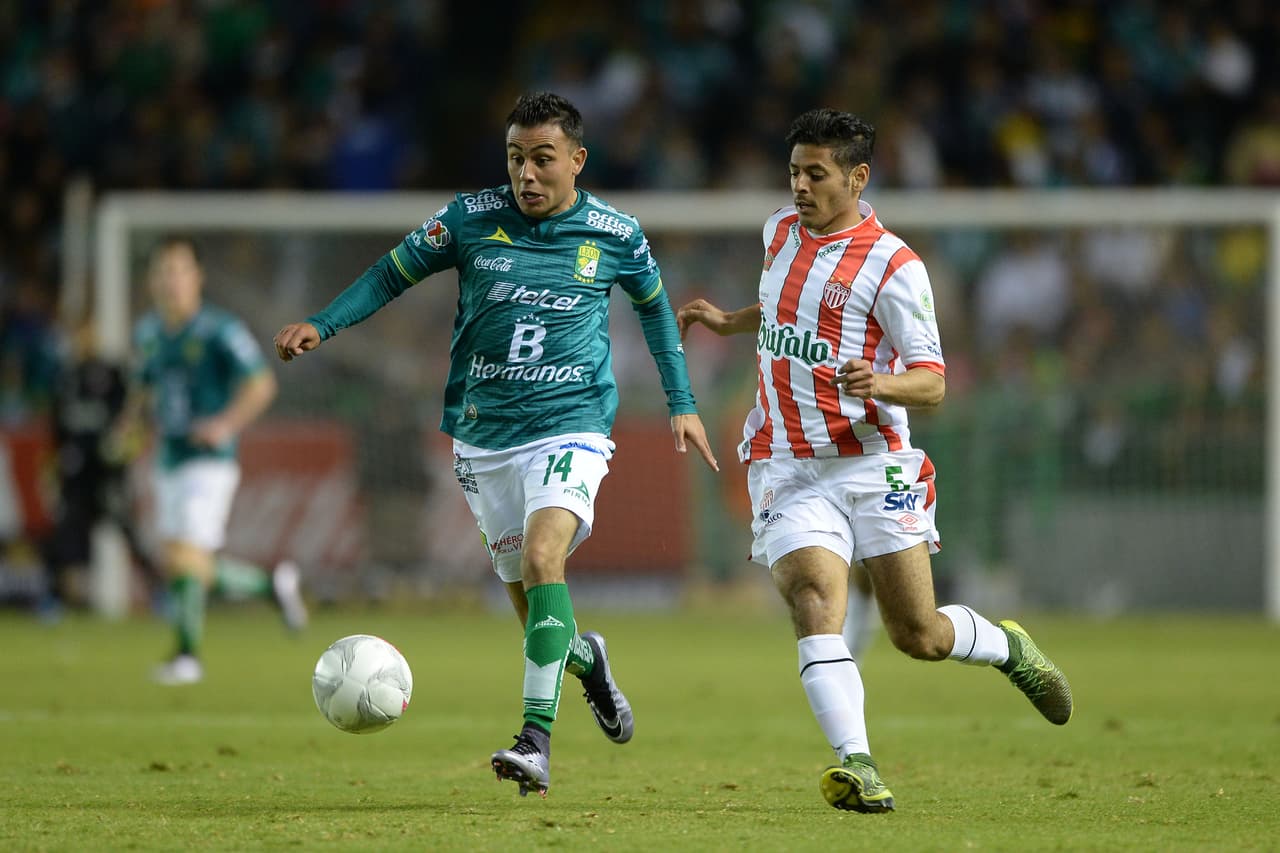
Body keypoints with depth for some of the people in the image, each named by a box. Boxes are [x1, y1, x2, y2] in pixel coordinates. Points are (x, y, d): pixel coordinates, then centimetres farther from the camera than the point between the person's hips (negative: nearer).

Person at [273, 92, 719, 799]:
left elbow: (653, 303, 15)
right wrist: (321, 325, -6)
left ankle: (537, 740, -27)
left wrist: (681, 403, 15)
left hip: (571, 427, -3)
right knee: (524, 590, 7)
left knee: (543, 557, -25)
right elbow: (393, 273, 7)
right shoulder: (471, 219, -4)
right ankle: (585, 658, 43)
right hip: (483, 435, 3)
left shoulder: (614, 234, -3)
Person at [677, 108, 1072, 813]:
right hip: (788, 470, 4)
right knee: (815, 598, -23)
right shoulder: (780, 232, 11)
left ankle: (1007, 647, 36)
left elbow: (933, 383, -12)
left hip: (873, 463, -3)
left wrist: (878, 383, -31)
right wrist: (728, 322, 26)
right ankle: (856, 767, -34)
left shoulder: (893, 266, -10)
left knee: (918, 636, 1)